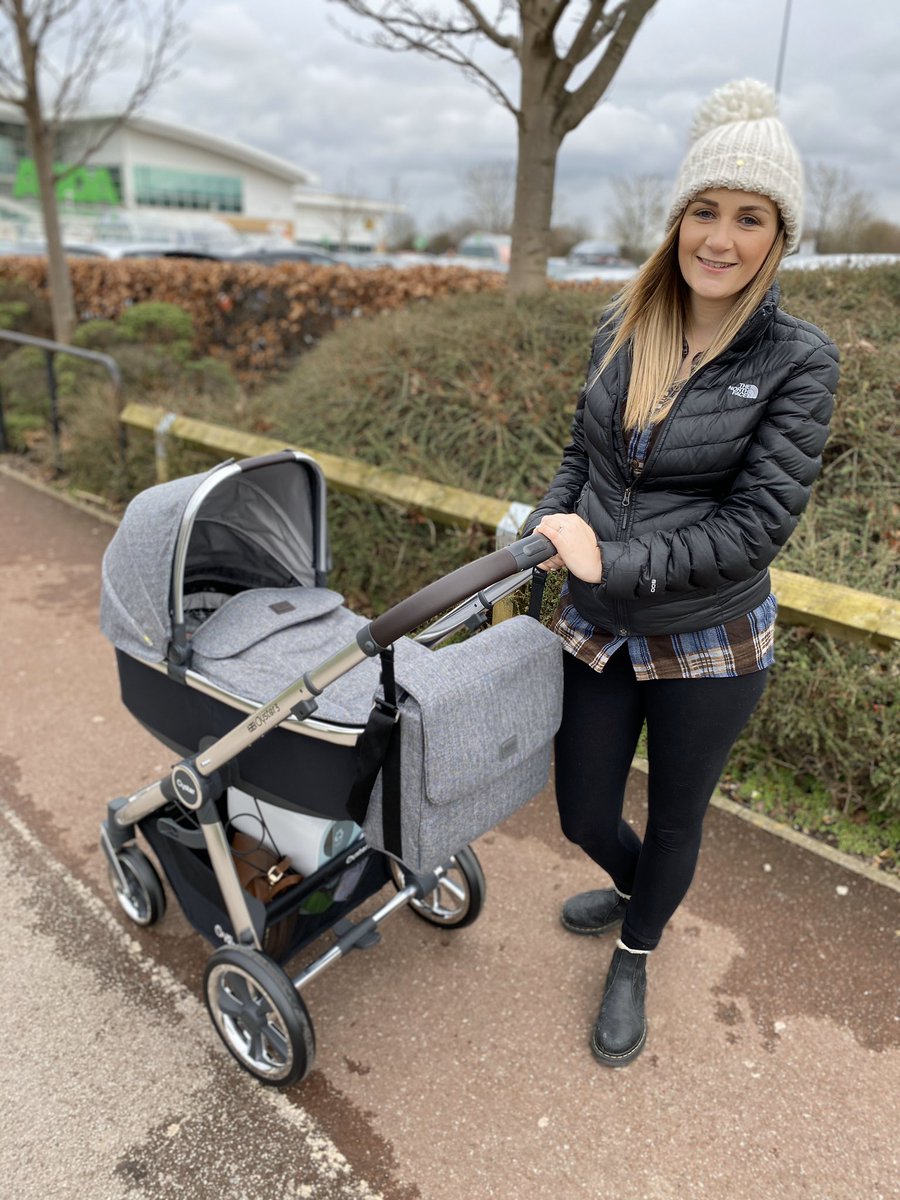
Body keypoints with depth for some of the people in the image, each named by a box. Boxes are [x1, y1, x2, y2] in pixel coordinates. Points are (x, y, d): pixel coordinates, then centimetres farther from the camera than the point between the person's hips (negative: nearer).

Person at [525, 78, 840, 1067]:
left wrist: (613, 563, -22)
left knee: (675, 816, 18)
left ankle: (634, 961, 48)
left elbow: (759, 523, -18)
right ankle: (636, 889, 56)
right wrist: (546, 533, -8)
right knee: (584, 818, 17)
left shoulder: (797, 360, -13)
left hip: (709, 644, -3)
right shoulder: (621, 331, -1)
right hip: (596, 630, 4)